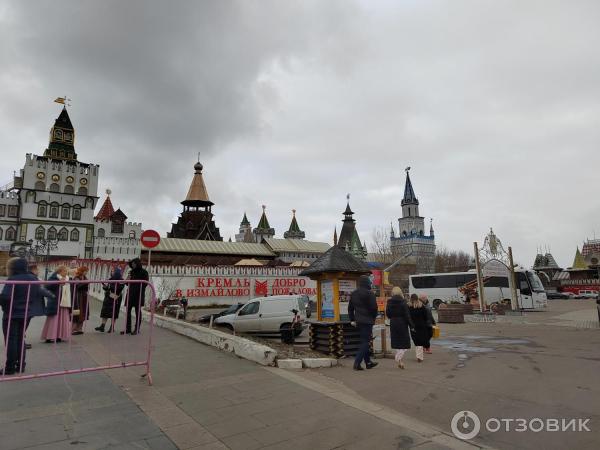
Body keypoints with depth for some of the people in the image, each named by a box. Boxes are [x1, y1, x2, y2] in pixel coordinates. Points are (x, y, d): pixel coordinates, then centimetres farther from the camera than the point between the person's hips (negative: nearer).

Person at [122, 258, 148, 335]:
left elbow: (145, 283, -8)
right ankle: (128, 328, 15)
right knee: (128, 311, 6)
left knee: (138, 311, 2)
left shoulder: (143, 272, -4)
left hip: (138, 294, -6)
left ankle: (137, 329, 10)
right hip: (130, 293, 6)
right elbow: (129, 283, 20)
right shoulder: (132, 272, 13)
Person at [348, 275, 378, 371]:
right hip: (367, 321, -8)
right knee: (365, 342, -3)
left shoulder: (354, 294, 10)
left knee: (364, 341, 17)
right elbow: (374, 308, -14)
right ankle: (357, 363, -9)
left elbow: (350, 308, 14)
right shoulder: (369, 294, -14)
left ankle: (368, 362, 26)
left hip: (358, 321, 8)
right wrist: (373, 317, 4)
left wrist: (352, 319, 19)